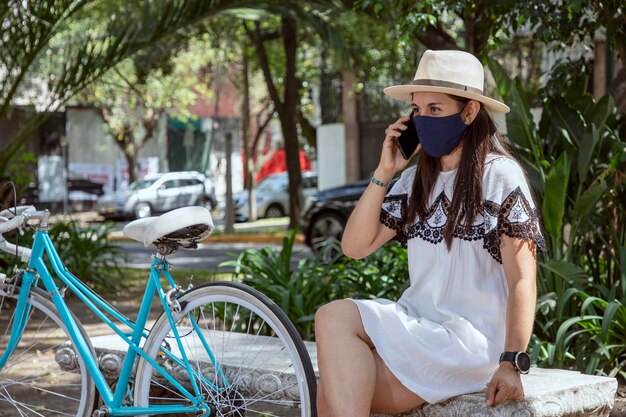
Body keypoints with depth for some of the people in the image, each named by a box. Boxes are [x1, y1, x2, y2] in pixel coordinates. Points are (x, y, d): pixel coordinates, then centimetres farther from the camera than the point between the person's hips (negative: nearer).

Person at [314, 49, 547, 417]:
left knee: (336, 316, -22)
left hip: (473, 342, -5)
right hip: (419, 330, 5)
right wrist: (384, 173, 0)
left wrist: (511, 363, -18)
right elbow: (356, 246, 7)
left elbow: (522, 281, -9)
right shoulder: (415, 180, 14)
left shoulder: (500, 177, -3)